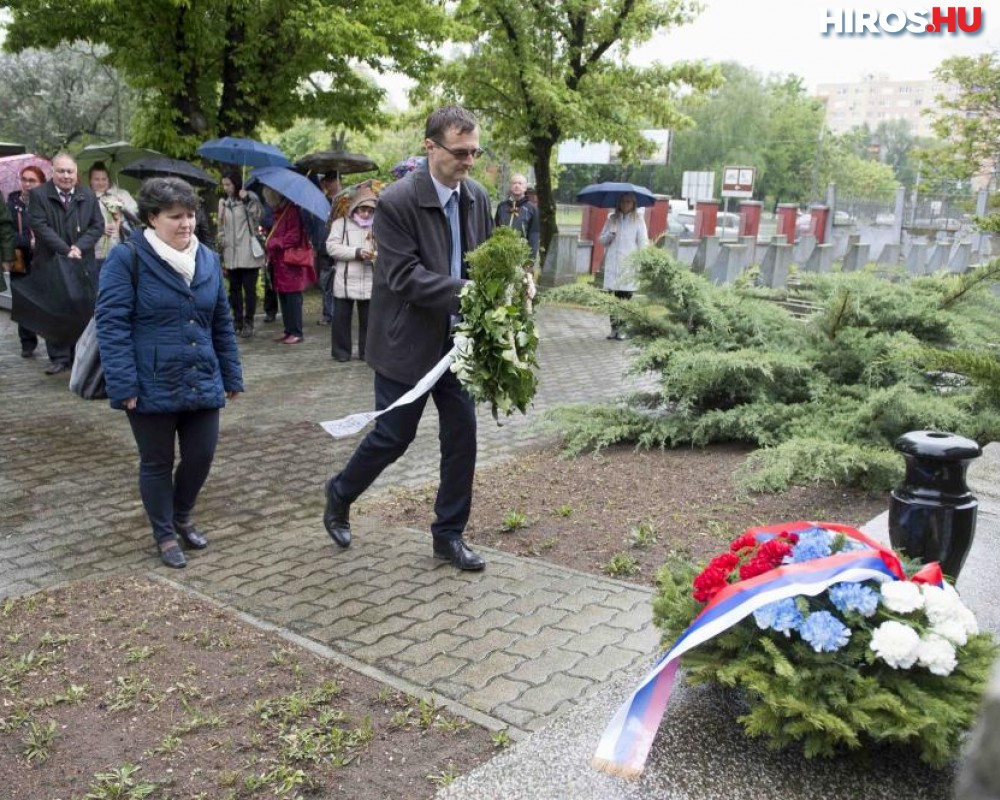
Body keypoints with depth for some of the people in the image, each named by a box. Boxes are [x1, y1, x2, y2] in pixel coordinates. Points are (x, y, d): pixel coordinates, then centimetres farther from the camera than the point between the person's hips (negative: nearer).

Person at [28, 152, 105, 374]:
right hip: (50, 264, -2)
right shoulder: (38, 195, 1)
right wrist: (65, 250, -16)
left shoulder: (88, 196, 10)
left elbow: (98, 225, 4)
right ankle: (59, 358, 7)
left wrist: (79, 247, -11)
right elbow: (40, 226, -8)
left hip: (83, 264, 2)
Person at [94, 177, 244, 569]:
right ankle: (165, 536, 28)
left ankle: (182, 518, 37)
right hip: (152, 386, -5)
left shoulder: (208, 258, 8)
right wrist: (123, 386, -18)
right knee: (157, 463, 9)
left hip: (202, 383, 5)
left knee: (201, 456, 10)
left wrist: (231, 375, 14)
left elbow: (222, 323, 14)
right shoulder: (126, 258, -9)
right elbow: (111, 324, -13)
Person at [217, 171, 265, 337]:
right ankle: (238, 321, 17)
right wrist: (221, 253, 16)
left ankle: (248, 323, 5)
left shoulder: (250, 198, -1)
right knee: (234, 289, 8)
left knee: (249, 288, -2)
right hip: (231, 254, 5)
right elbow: (221, 228, 18)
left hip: (248, 253, -5)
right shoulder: (223, 203, 14)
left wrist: (247, 200, -20)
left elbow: (259, 215, -15)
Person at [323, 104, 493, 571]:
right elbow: (404, 277, -22)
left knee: (462, 435, 7)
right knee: (393, 436, 5)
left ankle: (449, 534, 22)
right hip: (408, 340, -6)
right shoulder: (397, 201, -17)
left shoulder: (477, 197, 3)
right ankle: (340, 495, 34)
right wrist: (468, 292, -29)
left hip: (457, 339, 6)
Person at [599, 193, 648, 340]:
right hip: (612, 264, 3)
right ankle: (614, 327, 11)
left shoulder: (638, 220, 2)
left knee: (625, 297, -4)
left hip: (629, 265, -3)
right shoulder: (612, 218, 12)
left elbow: (643, 243, -1)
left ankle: (624, 329, 2)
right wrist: (610, 234, -9)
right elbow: (602, 240, 13)